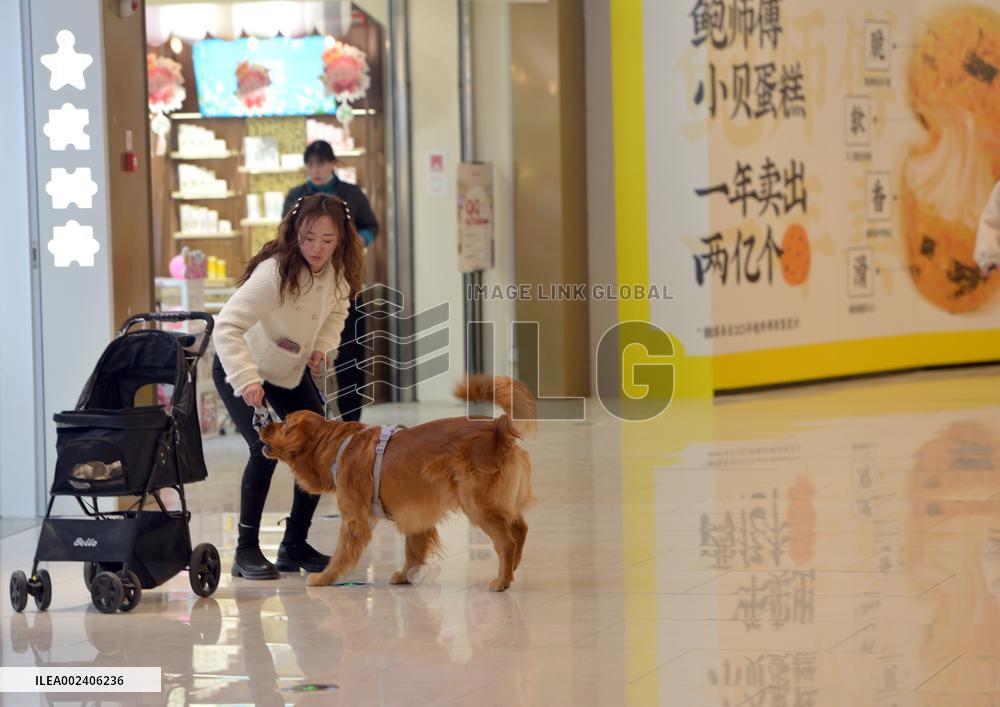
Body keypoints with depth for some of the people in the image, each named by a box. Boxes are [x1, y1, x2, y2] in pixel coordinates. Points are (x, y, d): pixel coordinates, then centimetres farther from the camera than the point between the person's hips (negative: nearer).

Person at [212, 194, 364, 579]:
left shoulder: (336, 271, -14)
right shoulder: (274, 272, -36)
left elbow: (336, 308, 10)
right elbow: (227, 326, -41)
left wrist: (322, 346, -8)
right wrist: (247, 380, -52)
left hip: (291, 372, 7)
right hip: (242, 371, -7)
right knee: (265, 449, -23)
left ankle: (295, 546, 12)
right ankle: (246, 551, -11)